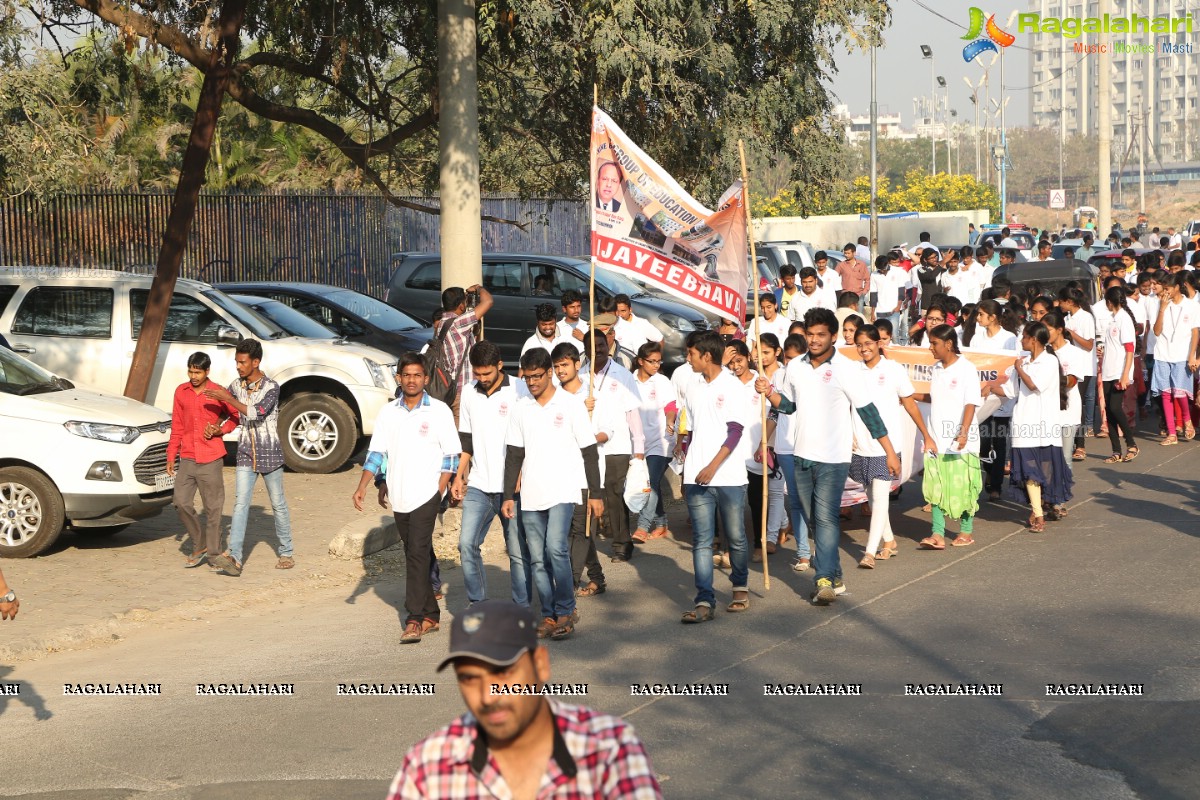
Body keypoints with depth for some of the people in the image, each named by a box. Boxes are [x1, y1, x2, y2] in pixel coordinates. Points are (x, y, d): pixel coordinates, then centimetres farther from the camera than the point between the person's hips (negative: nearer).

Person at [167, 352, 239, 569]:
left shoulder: (218, 393, -4)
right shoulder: (181, 392, 6)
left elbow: (236, 416, 8)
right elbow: (177, 427, 12)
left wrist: (220, 430, -10)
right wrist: (171, 457, 10)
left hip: (211, 459, -4)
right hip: (187, 459, 4)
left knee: (213, 507, 1)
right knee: (181, 502, -2)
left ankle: (213, 552, 10)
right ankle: (200, 545, 15)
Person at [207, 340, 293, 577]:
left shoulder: (271, 388, -11)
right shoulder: (236, 386, 6)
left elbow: (257, 412, -26)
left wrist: (228, 398, -28)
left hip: (269, 455, -4)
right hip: (246, 455, 4)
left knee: (278, 505, 7)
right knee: (240, 504, -9)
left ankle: (286, 554, 21)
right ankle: (233, 557, -19)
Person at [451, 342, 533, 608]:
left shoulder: (518, 391, -6)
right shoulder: (470, 394, 10)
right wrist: (459, 475, 11)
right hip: (478, 486, 4)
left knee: (518, 550, 1)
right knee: (467, 544, -4)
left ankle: (522, 608, 11)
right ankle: (477, 603, 8)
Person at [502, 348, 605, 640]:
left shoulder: (571, 405, -1)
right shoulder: (522, 408, 10)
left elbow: (589, 452, 1)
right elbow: (514, 455, 14)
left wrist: (596, 494, -2)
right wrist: (508, 496, 9)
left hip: (562, 493, -4)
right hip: (530, 496, 4)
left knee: (556, 548, -18)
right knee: (538, 559, 4)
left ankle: (566, 611, -6)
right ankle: (549, 615, 13)